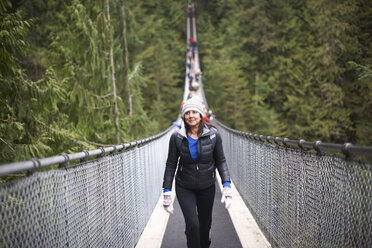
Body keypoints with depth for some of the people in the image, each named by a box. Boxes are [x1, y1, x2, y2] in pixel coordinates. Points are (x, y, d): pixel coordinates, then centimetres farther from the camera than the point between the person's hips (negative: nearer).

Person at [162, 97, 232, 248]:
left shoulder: (213, 135, -9)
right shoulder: (176, 138, -10)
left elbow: (221, 162, -2)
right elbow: (170, 165, -3)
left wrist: (227, 185, -12)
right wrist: (167, 192, -5)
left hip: (207, 187, 2)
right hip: (184, 189, -1)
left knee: (205, 223, 15)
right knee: (192, 224, -14)